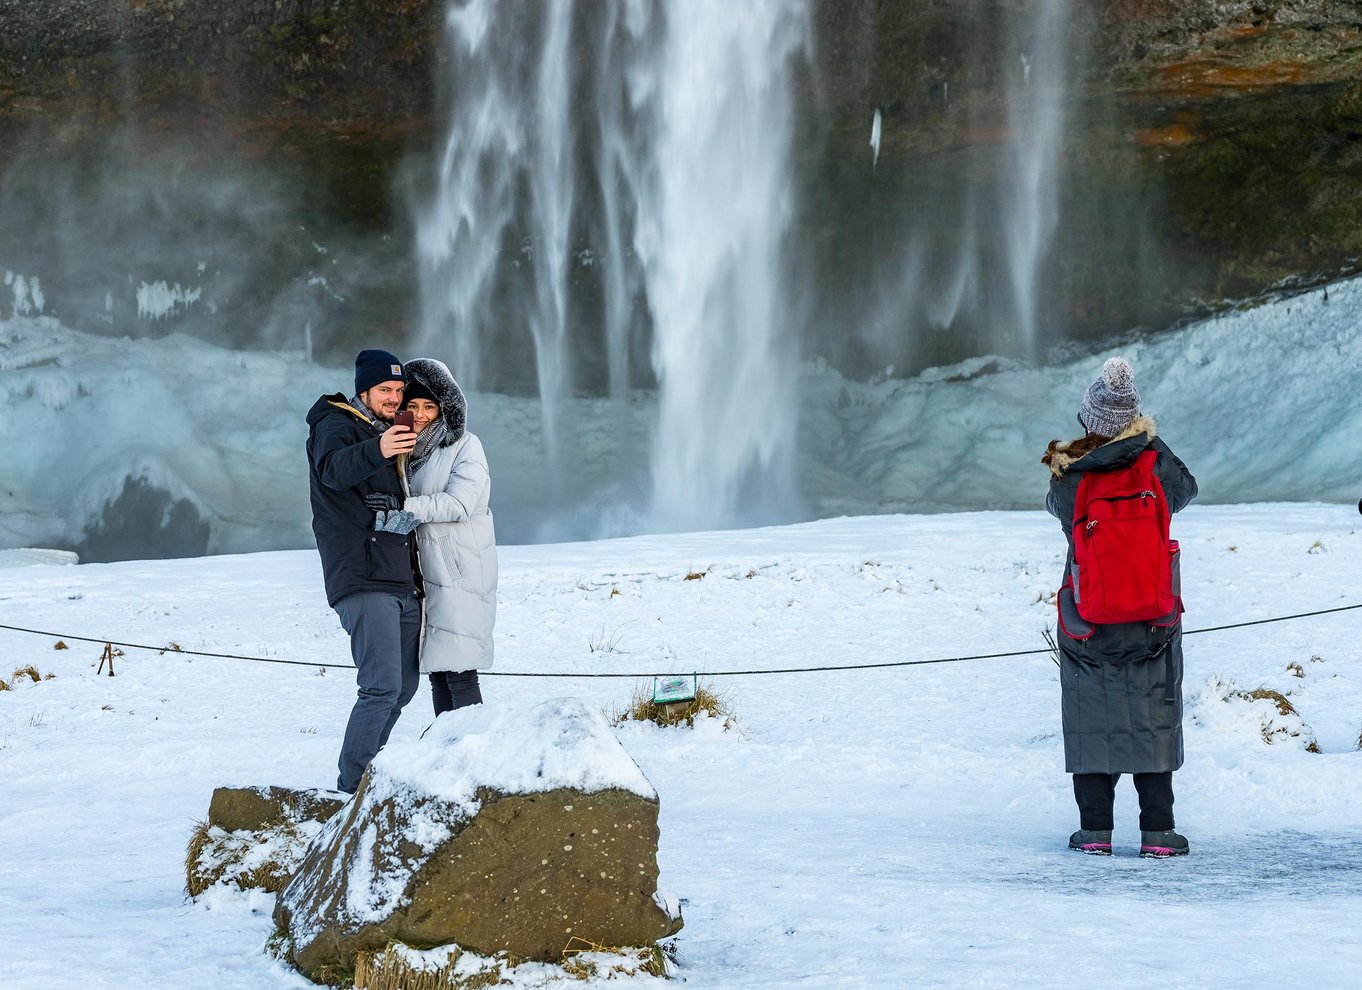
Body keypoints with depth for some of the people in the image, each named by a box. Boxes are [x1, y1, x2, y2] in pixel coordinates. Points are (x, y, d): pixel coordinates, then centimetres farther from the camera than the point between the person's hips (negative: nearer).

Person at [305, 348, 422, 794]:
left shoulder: (391, 433, 22)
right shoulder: (337, 426, -4)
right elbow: (333, 469, -29)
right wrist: (377, 450, -48)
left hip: (403, 584, 9)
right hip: (363, 582, -9)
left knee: (404, 687, 11)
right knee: (382, 687, -17)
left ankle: (368, 771, 24)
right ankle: (353, 787, -13)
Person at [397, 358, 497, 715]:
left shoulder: (466, 447, -4)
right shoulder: (414, 450, 15)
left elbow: (458, 504, -16)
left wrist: (403, 506, -22)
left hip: (461, 573, -7)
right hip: (426, 572, 7)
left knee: (459, 673, -13)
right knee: (437, 672, 8)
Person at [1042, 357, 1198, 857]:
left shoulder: (1067, 481, -14)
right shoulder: (1156, 467, -13)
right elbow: (1187, 489, 9)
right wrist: (1148, 439, 15)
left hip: (1085, 626, 0)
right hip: (1153, 624, 1)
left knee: (1091, 722, 11)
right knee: (1154, 722, 10)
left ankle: (1095, 830, 9)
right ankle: (1157, 831, 8)